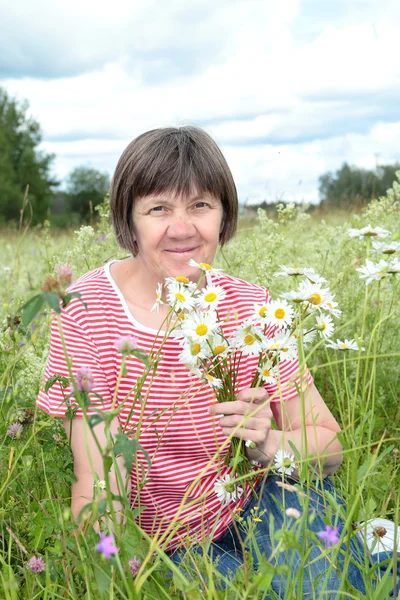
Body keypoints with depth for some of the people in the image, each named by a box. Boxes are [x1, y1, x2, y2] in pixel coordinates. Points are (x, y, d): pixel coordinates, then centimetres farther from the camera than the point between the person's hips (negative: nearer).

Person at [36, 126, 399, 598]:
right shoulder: (86, 312, -16)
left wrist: (269, 444, -25)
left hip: (253, 503, 2)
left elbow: (329, 443, -5)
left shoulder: (249, 307, -8)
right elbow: (97, 488, -17)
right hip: (160, 547, -1)